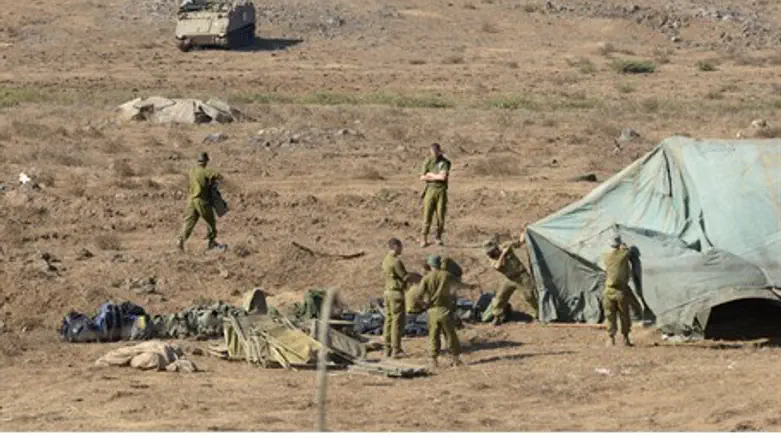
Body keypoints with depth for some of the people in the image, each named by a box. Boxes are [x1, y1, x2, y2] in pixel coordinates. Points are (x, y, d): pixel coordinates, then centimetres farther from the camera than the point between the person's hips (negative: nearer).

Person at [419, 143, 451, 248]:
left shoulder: (445, 162, -1)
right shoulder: (428, 163, 8)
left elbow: (443, 177, -14)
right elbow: (422, 177, 3)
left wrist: (431, 175, -3)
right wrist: (437, 177, -7)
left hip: (441, 191, -1)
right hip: (430, 190, 1)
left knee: (441, 215, -3)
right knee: (427, 214, -5)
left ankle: (438, 238, 9)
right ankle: (424, 239, -2)